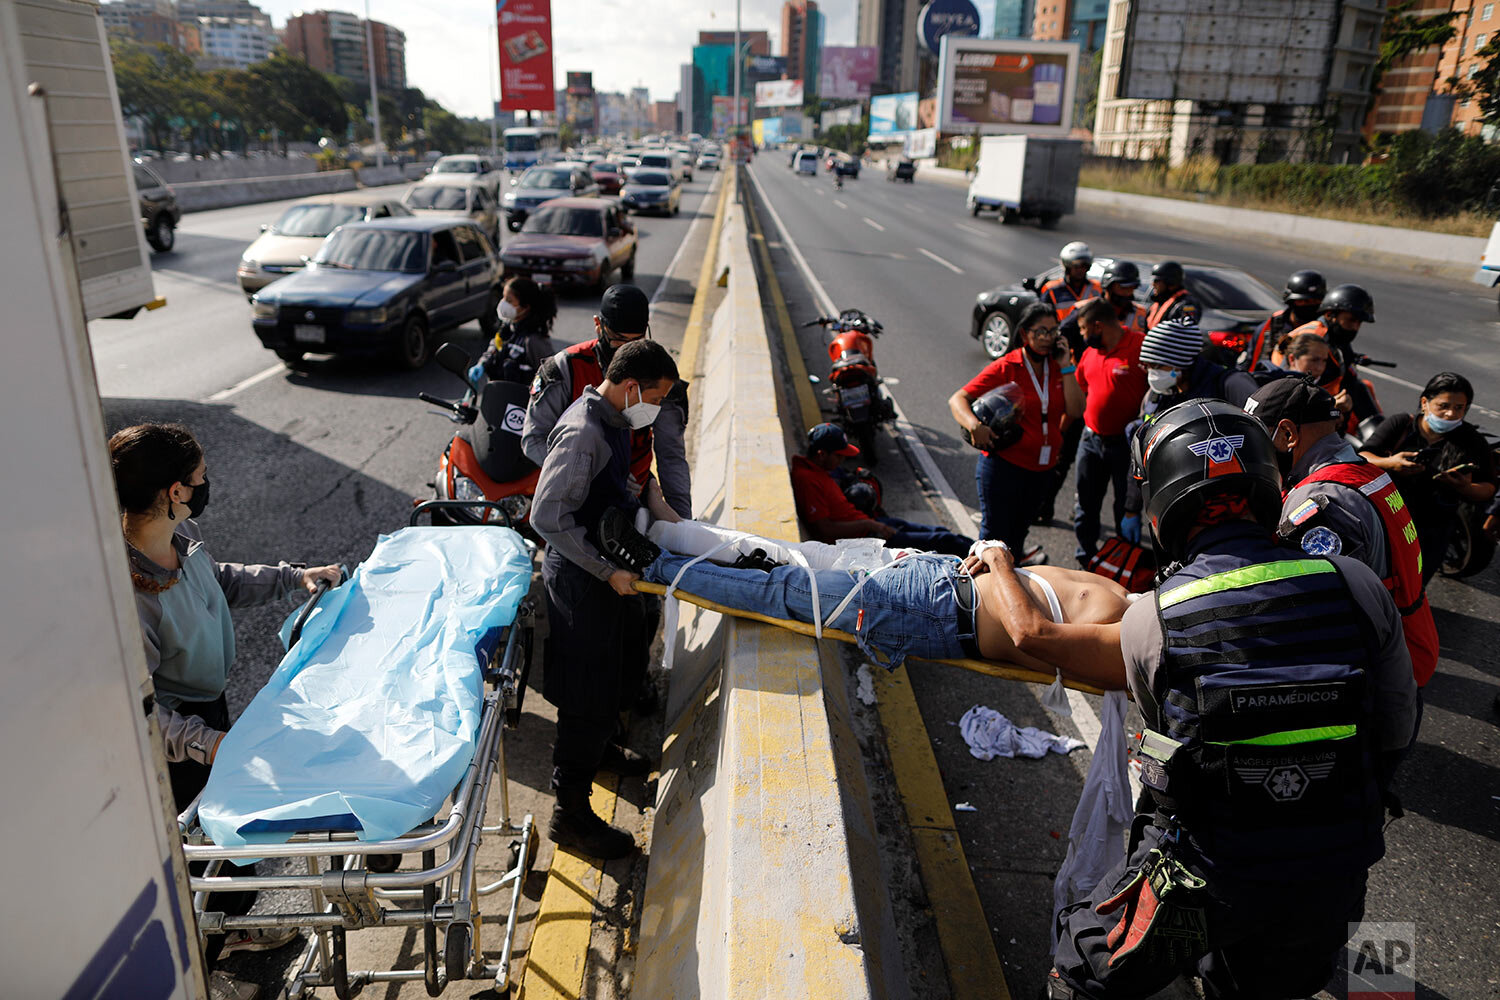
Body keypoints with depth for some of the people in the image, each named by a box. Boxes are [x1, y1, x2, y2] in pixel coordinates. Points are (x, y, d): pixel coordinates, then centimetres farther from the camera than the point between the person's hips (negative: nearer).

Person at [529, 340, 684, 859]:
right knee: (588, 692, -1)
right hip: (581, 578, -10)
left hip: (609, 569, 10)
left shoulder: (612, 420, 5)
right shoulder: (583, 434, -26)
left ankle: (600, 747, 52)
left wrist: (646, 496, 5)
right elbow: (548, 517, -29)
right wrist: (608, 571, -26)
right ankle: (570, 812, 12)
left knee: (615, 667, 27)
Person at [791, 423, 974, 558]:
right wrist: (868, 525, -19)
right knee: (941, 540, -6)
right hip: (863, 538, -10)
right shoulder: (806, 479, -23)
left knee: (938, 531, 9)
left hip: (865, 522, 10)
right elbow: (825, 529, -24)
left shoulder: (816, 469, 8)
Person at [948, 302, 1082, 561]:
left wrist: (1066, 368, -10)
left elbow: (1075, 411, -5)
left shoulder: (1059, 367, 5)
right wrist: (974, 425, -33)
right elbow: (958, 399, -13)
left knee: (1019, 530, 21)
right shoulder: (1005, 368, -9)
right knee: (995, 535, -1)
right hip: (1004, 465, -5)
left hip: (1043, 469, 5)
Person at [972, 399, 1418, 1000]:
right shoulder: (1359, 586, -13)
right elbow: (1398, 731, 1)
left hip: (1206, 887, -4)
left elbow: (1033, 634, -5)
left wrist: (999, 561, 13)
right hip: (1331, 889, 4)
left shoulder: (1161, 621, -19)